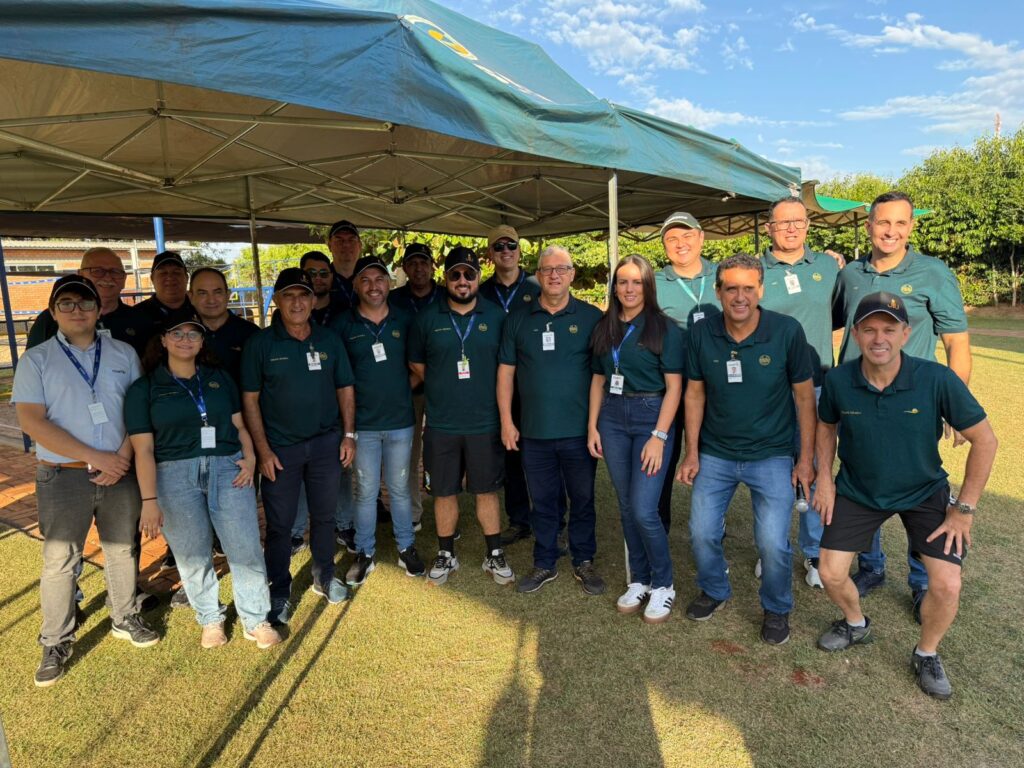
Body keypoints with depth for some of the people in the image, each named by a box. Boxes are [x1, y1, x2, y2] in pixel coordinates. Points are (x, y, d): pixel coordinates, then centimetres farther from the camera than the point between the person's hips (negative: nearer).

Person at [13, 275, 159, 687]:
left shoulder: (123, 353, 6)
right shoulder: (36, 359, -1)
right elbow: (31, 421, -10)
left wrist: (123, 455, -12)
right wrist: (96, 457, -16)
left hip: (121, 472, 2)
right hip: (63, 476, -2)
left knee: (122, 551, 14)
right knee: (59, 560, 4)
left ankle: (125, 618, 32)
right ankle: (56, 643, 20)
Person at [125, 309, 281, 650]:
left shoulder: (220, 378, 13)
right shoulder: (144, 388, 3)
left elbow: (239, 425, 14)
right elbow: (143, 449, -2)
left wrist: (250, 457, -4)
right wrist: (149, 500, -8)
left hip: (228, 469, 2)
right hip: (175, 476, -1)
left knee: (246, 548, -2)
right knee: (192, 555, 8)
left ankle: (256, 620, 14)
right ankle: (210, 619, 29)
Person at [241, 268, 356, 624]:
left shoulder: (329, 340, 2)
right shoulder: (260, 343, -6)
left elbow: (344, 389, 8)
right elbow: (250, 399, -5)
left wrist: (348, 435, 2)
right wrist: (263, 449, -10)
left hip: (326, 443, 3)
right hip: (280, 448, -2)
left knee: (324, 515, 15)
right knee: (280, 524, 7)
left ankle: (324, 577, 33)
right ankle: (280, 592, 23)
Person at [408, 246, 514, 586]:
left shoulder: (497, 317, 2)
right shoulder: (427, 319, 2)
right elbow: (416, 365, 10)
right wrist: (443, 392, 4)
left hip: (485, 423, 0)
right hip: (440, 425, 1)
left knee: (487, 491, 10)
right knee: (444, 493, 11)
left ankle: (494, 555, 25)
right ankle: (446, 555, 28)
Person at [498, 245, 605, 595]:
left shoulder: (591, 317, -1)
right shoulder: (518, 320, 4)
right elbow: (506, 371, 6)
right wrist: (506, 421, 1)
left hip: (579, 431, -1)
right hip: (534, 432, 2)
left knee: (583, 499, 12)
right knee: (543, 501, 13)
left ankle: (583, 562, 29)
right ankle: (544, 564, 29)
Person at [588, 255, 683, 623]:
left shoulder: (664, 328, -5)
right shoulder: (604, 327, 8)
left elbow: (674, 386, -8)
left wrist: (659, 436, -14)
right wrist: (592, 426, 6)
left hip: (651, 417, -4)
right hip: (612, 418, 5)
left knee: (644, 510, -8)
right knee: (626, 506, 10)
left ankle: (663, 585, 14)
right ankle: (639, 579, 27)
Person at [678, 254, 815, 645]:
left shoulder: (787, 331, -13)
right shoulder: (701, 334, -8)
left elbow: (804, 396, -5)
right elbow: (695, 393, 2)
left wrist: (806, 458, -4)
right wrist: (692, 452, 1)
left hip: (771, 455, -2)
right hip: (715, 454, 3)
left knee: (772, 542, -8)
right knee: (701, 533, 4)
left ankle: (777, 608, 23)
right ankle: (714, 590, 36)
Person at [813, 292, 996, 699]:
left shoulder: (937, 379, -25)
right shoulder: (838, 381, -19)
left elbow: (984, 440, -14)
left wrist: (964, 509, -13)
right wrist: (824, 478, -4)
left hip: (924, 492, -1)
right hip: (858, 490, 2)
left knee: (947, 586, -11)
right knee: (831, 574, -2)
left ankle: (926, 654, 22)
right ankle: (856, 624, 34)